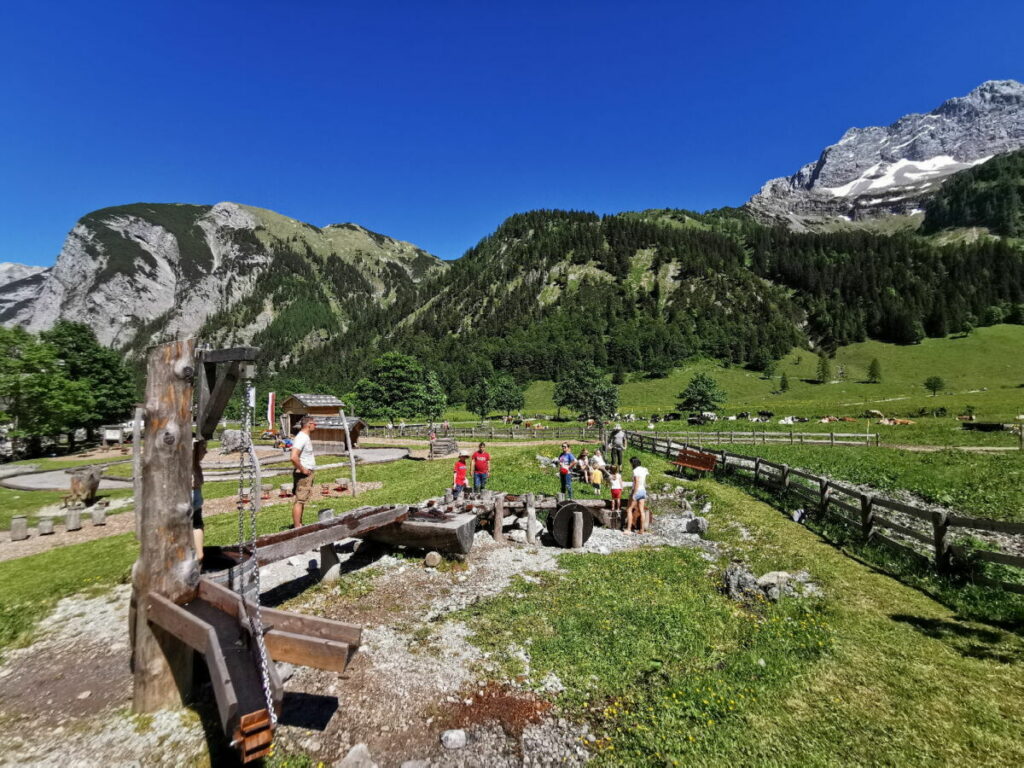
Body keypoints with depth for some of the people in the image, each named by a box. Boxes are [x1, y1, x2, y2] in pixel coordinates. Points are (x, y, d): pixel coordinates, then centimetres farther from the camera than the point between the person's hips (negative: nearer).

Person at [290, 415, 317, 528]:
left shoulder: (306, 437, 13)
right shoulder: (301, 438, -18)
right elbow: (294, 457, -30)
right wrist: (302, 470, -20)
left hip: (308, 473, 10)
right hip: (303, 474, -10)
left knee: (302, 500, 16)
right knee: (299, 501, -6)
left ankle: (299, 524, 26)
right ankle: (297, 527, -3)